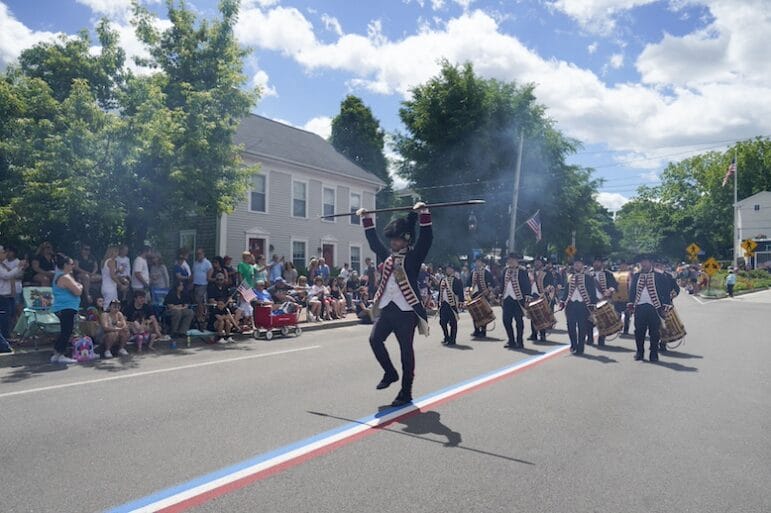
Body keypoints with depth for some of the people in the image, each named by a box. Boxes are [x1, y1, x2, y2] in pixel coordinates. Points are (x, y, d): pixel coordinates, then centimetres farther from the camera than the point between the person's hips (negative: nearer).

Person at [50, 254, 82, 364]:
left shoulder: (57, 276, 18)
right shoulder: (65, 278, -16)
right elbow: (78, 291, -18)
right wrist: (80, 286, 0)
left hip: (61, 308, 11)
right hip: (67, 308, -11)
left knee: (65, 331, 15)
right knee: (67, 331, -8)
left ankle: (57, 354, 18)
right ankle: (60, 355, -6)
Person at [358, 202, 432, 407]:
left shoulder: (413, 257, -3)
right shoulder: (388, 256, 14)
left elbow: (426, 239, -16)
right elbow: (373, 241, 25)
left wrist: (424, 214, -23)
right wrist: (366, 219, 26)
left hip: (406, 311, -6)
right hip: (386, 309, 6)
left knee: (406, 350, -1)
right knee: (375, 339, 1)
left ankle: (406, 393, 8)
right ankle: (390, 373, 24)